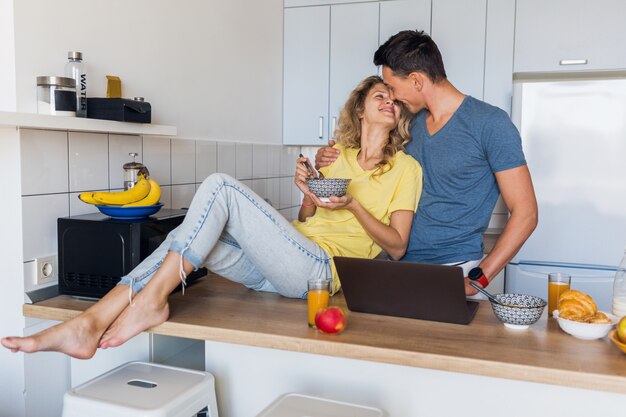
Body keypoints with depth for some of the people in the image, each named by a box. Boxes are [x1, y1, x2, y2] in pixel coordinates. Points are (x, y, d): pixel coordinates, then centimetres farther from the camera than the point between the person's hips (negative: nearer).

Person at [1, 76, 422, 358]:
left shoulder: (405, 168, 9)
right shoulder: (336, 156, 23)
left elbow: (397, 246, 2)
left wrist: (353, 205, -10)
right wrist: (308, 195, 1)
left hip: (319, 269, -6)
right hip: (279, 267, 6)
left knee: (220, 185, -22)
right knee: (186, 237, -18)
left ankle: (152, 300, -20)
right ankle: (87, 325, -22)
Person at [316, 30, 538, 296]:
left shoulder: (489, 122, -7)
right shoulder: (414, 124, 12)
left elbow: (525, 214, -9)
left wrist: (477, 280, -16)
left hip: (456, 270, -5)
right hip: (399, 264, 6)